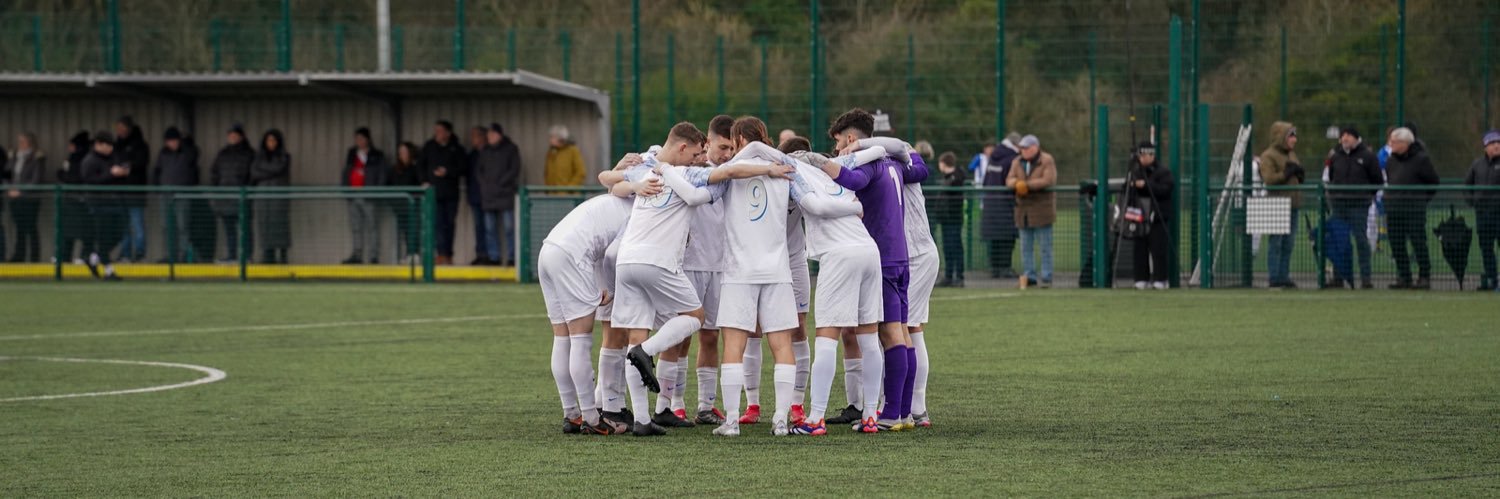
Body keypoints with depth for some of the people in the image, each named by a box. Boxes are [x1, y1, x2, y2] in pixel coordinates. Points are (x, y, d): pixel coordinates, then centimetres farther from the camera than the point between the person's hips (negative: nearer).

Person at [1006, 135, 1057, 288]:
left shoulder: (1047, 161, -5)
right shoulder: (1017, 162, 13)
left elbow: (1048, 180, -17)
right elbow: (1009, 180, 5)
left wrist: (1026, 185, -18)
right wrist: (1016, 183, -19)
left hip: (1042, 207, -6)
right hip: (1023, 209, 6)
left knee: (1045, 245, -4)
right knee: (1026, 246, 6)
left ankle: (1047, 277, -2)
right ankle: (1030, 276, 11)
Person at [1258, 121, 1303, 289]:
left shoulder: (1291, 154, 18)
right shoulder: (1268, 156, -7)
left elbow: (1300, 177, 26)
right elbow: (1269, 179, -18)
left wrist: (1300, 173, 3)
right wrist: (1287, 173, -19)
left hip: (1292, 204, 8)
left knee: (1288, 244, 9)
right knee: (1276, 243, -6)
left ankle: (1284, 277, 14)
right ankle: (1275, 279, -4)